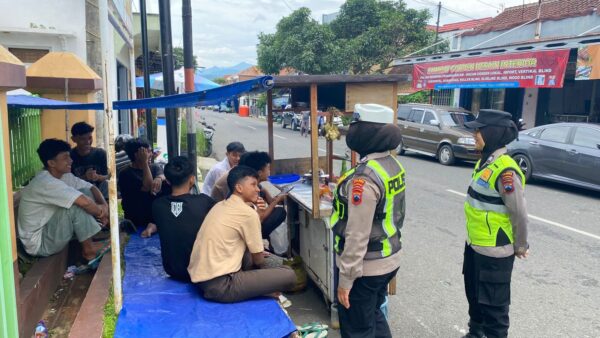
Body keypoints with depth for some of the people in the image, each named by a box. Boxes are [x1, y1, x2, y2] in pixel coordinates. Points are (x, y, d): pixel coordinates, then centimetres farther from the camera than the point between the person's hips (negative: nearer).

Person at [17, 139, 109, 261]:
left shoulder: (64, 175, -1)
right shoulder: (46, 182, -28)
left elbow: (91, 188, 5)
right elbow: (85, 202, -36)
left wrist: (104, 205, -14)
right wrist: (100, 211, -16)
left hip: (49, 229, 9)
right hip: (38, 243, -9)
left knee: (86, 192, -1)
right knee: (77, 204, -27)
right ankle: (89, 249, -11)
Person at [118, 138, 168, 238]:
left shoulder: (155, 167, 11)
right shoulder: (126, 174, -8)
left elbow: (162, 175, -13)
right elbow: (147, 186, -21)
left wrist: (159, 178, -37)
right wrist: (144, 163, -20)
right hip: (137, 220, -6)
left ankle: (154, 225, -23)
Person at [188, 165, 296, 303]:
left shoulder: (219, 206, 15)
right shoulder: (248, 213, -10)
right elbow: (258, 260, 0)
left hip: (199, 277, 9)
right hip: (220, 285, -9)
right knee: (289, 275, -9)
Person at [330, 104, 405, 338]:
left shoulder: (365, 176, -26)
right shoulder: (392, 163, 2)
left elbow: (357, 236, -25)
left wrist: (345, 279, -17)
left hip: (366, 267, -9)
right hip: (389, 259, 9)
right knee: (374, 317, 25)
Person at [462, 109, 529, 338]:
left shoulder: (505, 170, -25)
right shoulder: (486, 161, 4)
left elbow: (519, 214, -20)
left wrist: (520, 246, -7)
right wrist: (473, 240, 15)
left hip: (494, 252, -9)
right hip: (475, 245, 9)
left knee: (493, 304, 7)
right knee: (474, 294, 25)